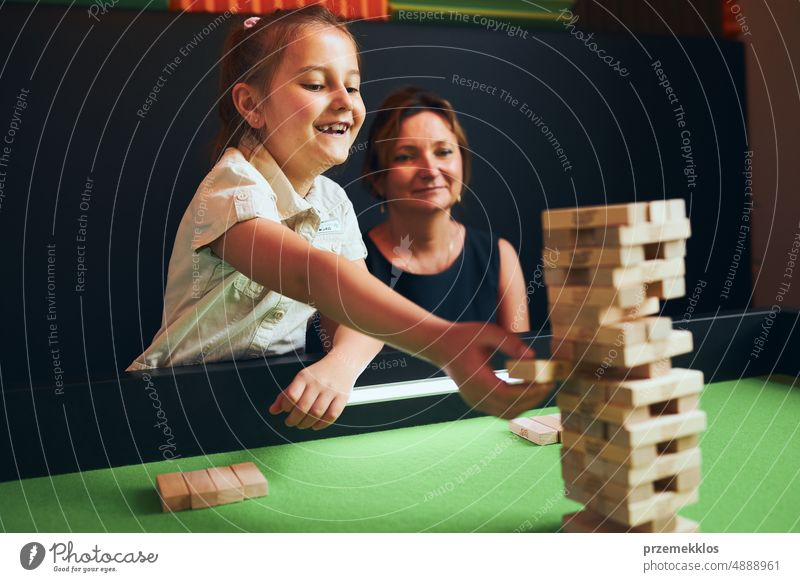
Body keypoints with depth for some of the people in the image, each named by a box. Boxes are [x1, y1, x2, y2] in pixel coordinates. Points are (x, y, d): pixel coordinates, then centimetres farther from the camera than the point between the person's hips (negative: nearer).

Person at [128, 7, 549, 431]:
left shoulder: (334, 201, 2)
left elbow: (357, 305, -7)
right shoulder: (234, 189, -21)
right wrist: (442, 341, -53)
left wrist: (340, 365, -31)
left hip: (278, 396, 3)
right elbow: (312, 275, -40)